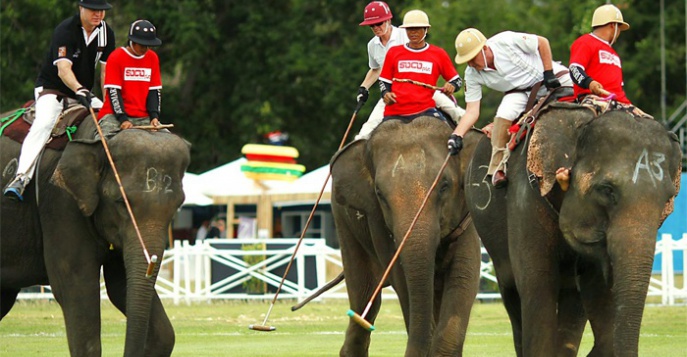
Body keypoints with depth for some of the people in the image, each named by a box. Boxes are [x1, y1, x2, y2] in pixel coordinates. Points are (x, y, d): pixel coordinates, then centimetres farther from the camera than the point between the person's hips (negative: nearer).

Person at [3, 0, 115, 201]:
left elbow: (106, 72, -1)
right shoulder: (65, 30, -21)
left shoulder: (106, 33, -1)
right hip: (51, 89, -7)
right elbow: (63, 69, -33)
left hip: (82, 93, 7)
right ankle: (21, 178, -42)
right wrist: (79, 90, -50)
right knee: (43, 124, -31)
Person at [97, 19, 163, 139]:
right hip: (115, 115, -5)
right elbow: (113, 92, -9)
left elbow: (154, 91, 10)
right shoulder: (116, 57, -4)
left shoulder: (152, 58, 11)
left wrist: (154, 116, -5)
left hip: (143, 118, 5)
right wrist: (123, 119, -19)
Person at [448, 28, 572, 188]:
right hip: (519, 91, 1)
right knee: (504, 114, -27)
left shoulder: (506, 41, -26)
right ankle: (498, 168, -19)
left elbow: (543, 42, -13)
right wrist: (457, 135, -27)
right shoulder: (472, 74, -13)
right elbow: (472, 111, -12)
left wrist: (549, 73, -17)